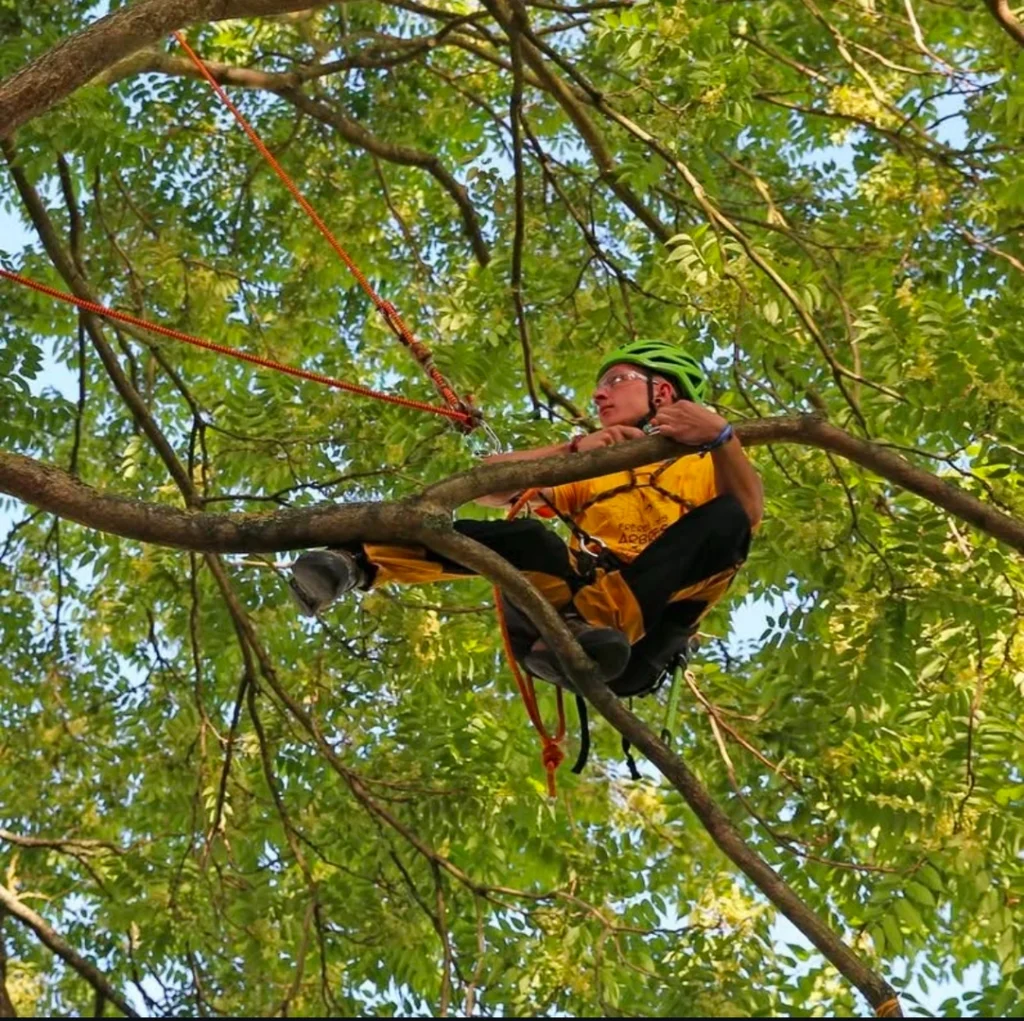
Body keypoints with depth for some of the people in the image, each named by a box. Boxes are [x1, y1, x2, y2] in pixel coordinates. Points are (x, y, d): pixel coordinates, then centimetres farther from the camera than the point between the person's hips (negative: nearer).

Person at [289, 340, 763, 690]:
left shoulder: (709, 466, 21)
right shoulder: (594, 469, 32)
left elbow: (749, 515, -7)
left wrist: (721, 437, -26)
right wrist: (573, 449, -4)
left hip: (643, 634, -3)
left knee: (724, 517, -25)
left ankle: (593, 625, -48)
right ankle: (359, 560, -44)